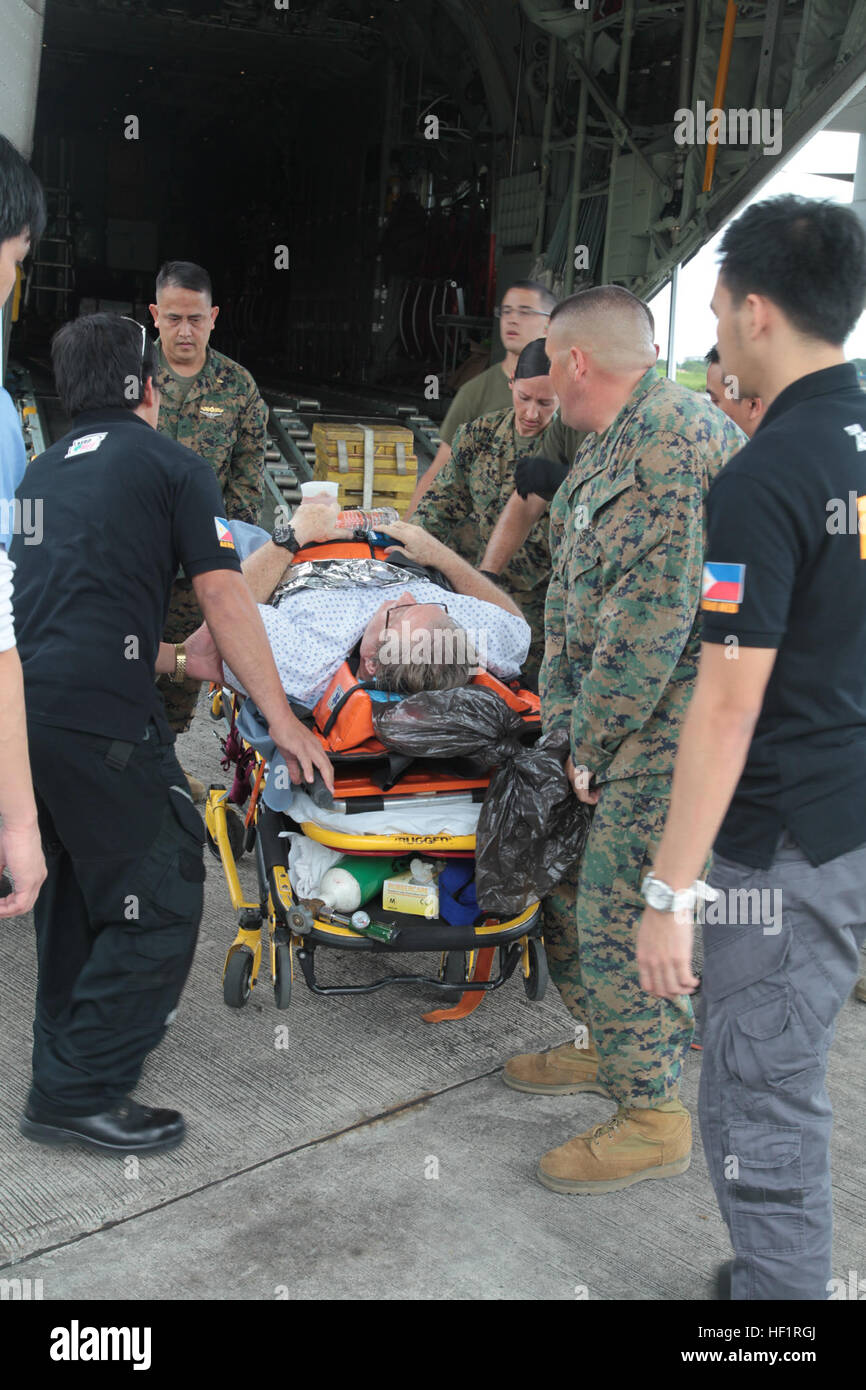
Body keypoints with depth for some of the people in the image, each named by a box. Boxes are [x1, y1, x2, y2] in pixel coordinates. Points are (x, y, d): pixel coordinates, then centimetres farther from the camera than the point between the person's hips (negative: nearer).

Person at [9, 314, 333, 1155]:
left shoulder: (42, 472, 25)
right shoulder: (170, 465, 5)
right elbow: (221, 594, -3)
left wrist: (173, 661, 39)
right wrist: (281, 720, -2)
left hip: (20, 705, 8)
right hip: (99, 717, -8)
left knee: (70, 895, 23)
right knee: (158, 902, 2)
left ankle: (65, 1068, 36)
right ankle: (80, 1094, 3)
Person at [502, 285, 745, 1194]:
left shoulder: (672, 436, -20)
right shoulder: (607, 445, 14)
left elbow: (651, 619, -23)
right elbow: (568, 597, 17)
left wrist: (592, 744, -15)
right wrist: (565, 721, 8)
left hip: (674, 719, -10)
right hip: (616, 717, 10)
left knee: (622, 908, -6)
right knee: (568, 872, 17)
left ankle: (652, 1118, 9)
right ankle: (606, 1045, 37)